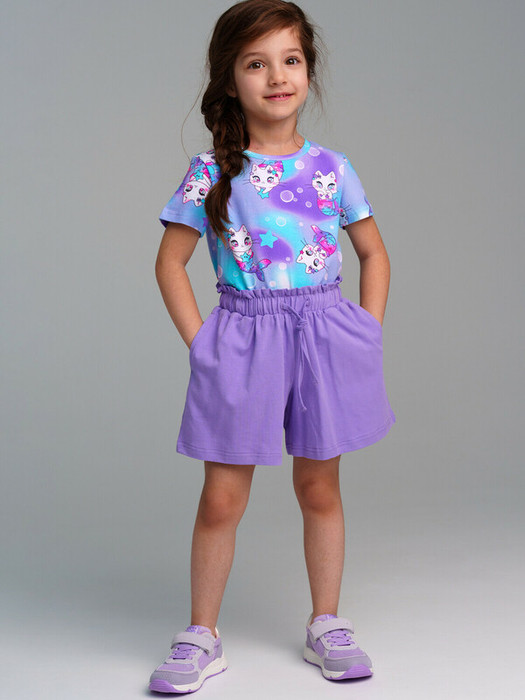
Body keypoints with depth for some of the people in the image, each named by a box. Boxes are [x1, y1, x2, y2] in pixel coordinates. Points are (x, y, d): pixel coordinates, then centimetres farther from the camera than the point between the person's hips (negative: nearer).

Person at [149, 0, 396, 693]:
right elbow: (171, 261, 3)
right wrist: (199, 341, -4)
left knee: (319, 487, 11)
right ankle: (202, 637, 17)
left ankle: (327, 625, 26)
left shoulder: (332, 168, 4)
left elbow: (374, 252, 13)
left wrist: (368, 333, 3)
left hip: (326, 335, 2)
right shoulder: (211, 172, -1)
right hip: (242, 342, -1)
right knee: (222, 498, 1)